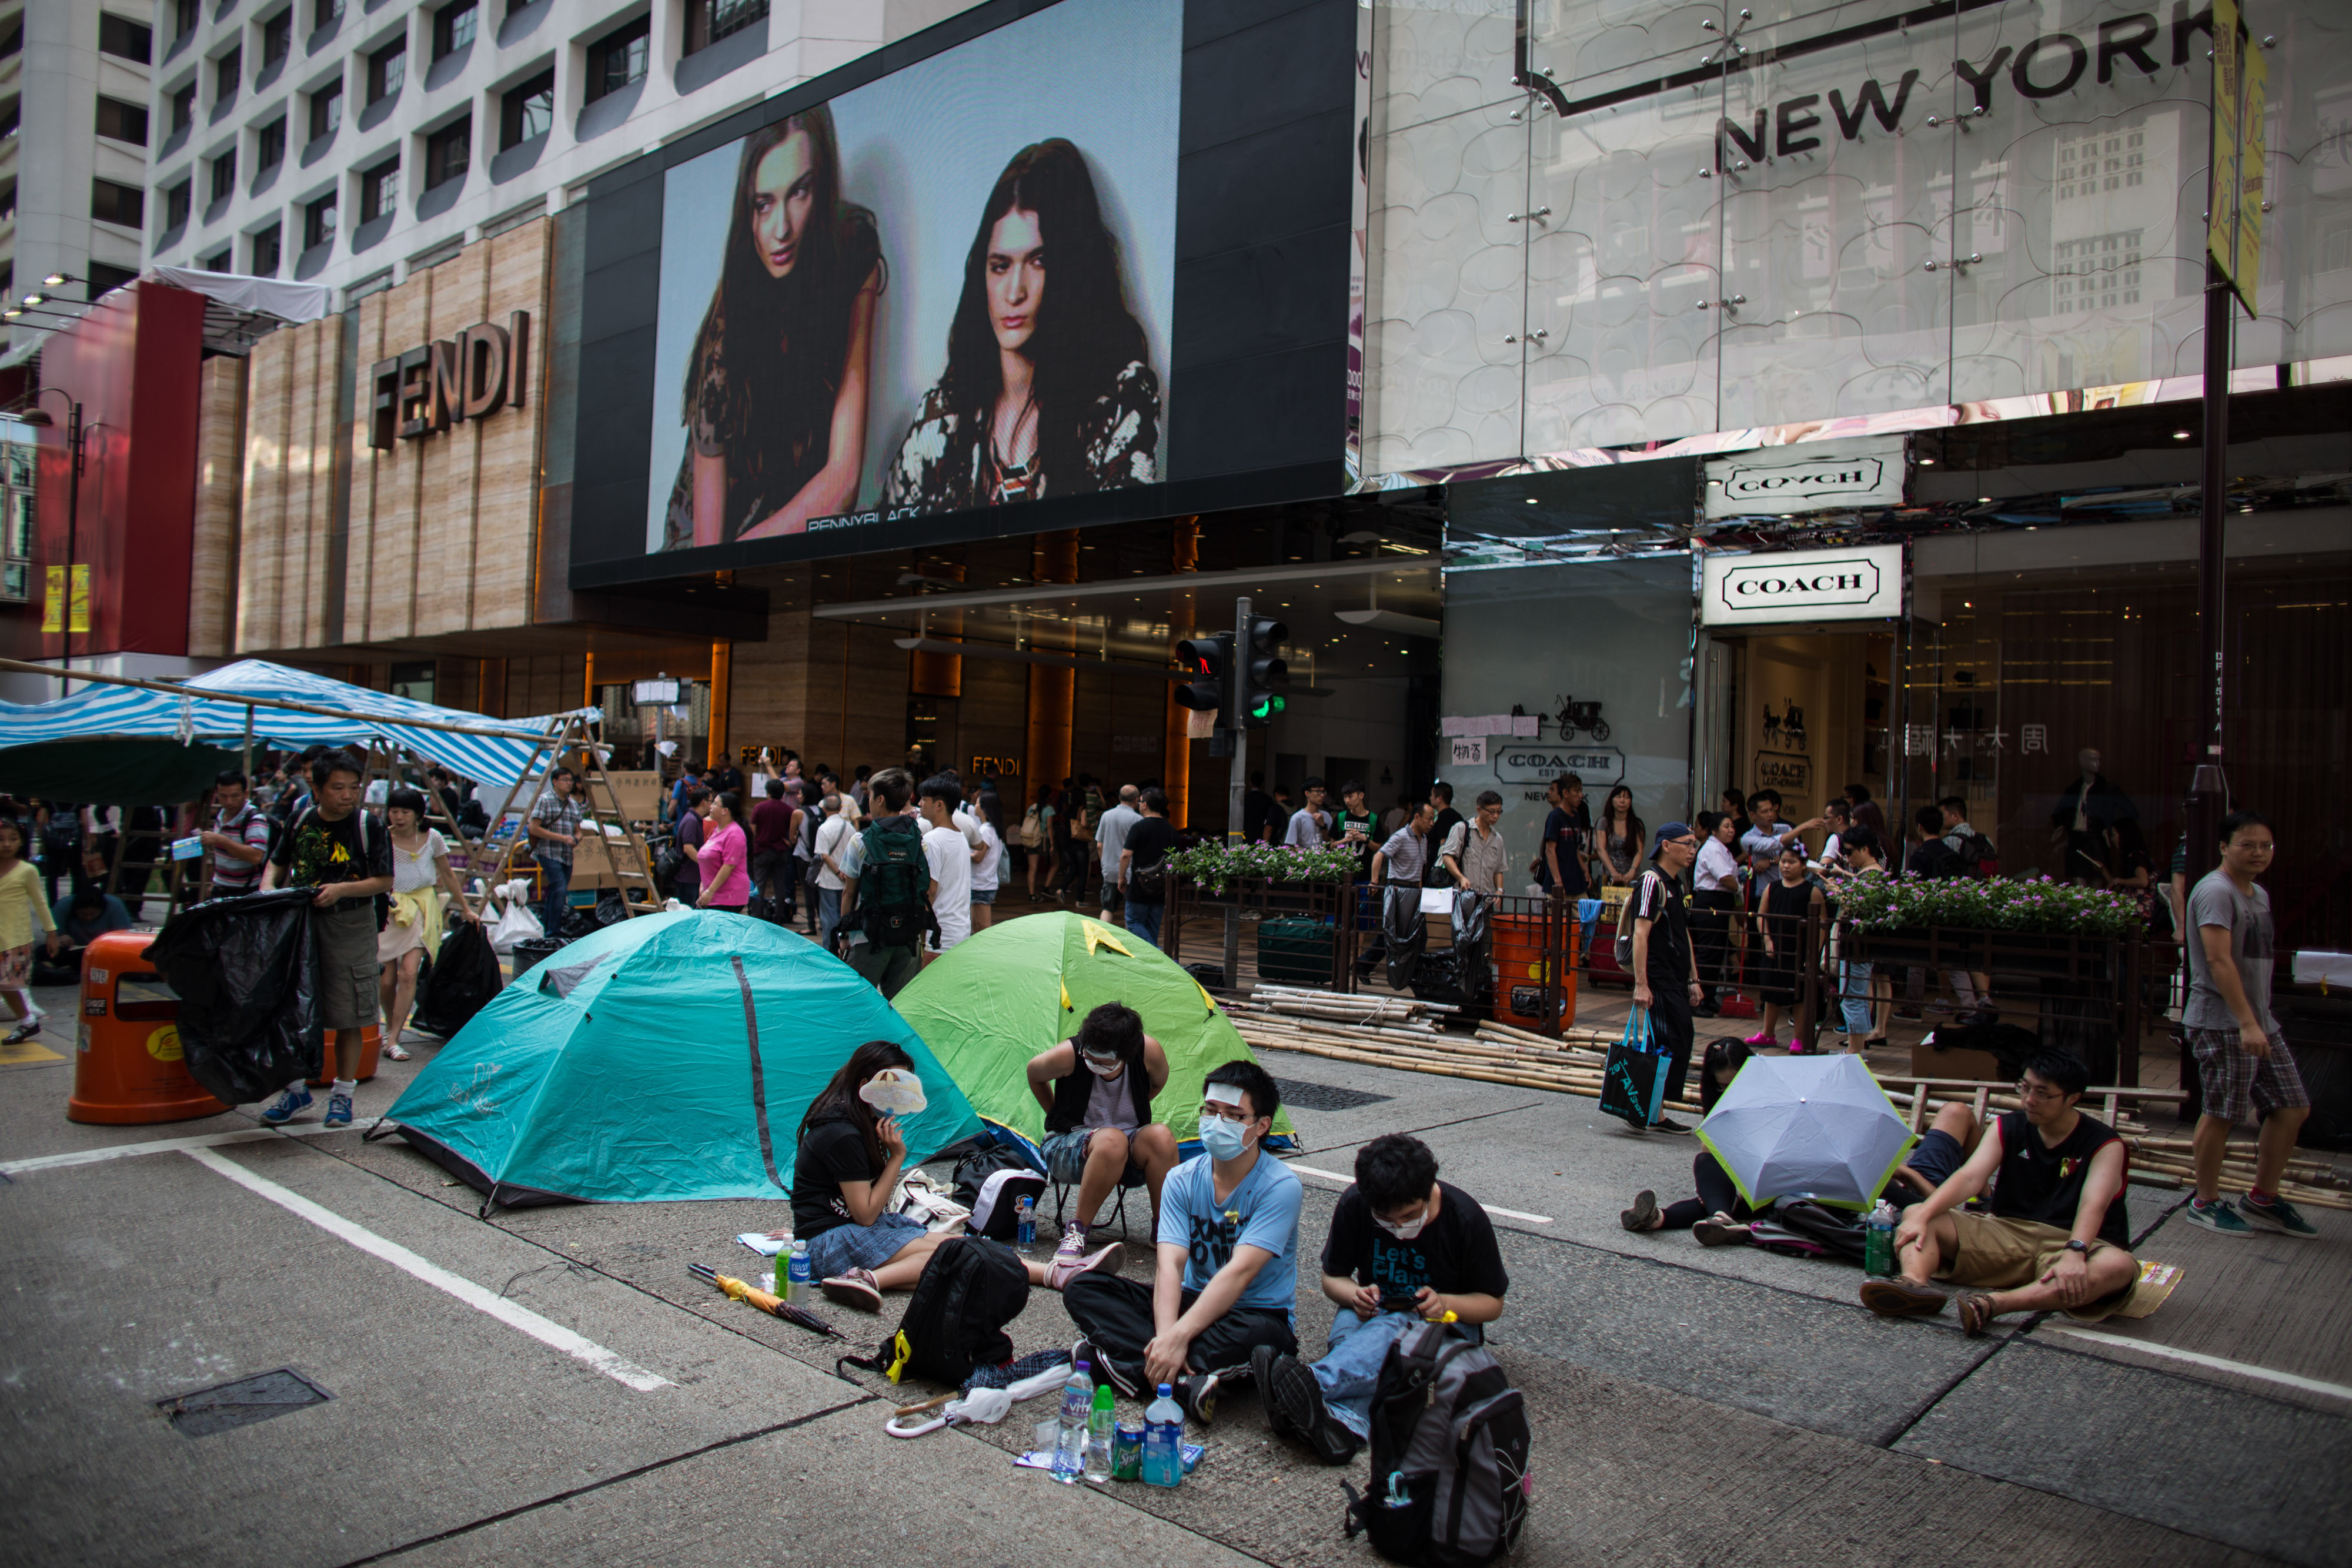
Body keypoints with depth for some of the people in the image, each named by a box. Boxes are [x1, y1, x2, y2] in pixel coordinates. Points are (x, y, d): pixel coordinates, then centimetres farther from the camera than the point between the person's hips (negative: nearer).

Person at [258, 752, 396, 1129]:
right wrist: (268, 888, -3)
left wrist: (342, 889, -19)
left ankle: (343, 1095, 14)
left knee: (347, 1018, 1)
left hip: (350, 926, -4)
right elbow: (277, 864, 17)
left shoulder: (368, 827, -6)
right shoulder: (301, 822, 5)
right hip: (299, 922, 4)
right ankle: (295, 1090, 25)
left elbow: (385, 881, -6)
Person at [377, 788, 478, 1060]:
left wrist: (466, 909, 17)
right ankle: (391, 1025, 26)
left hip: (421, 908, 0)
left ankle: (392, 1039, -11)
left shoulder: (432, 838, 1)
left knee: (409, 972, -14)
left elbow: (448, 875, 12)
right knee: (386, 979, -2)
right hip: (388, 908, 0)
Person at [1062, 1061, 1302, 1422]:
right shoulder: (1182, 1180, -2)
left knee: (1258, 1334, -40)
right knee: (1082, 1288, -12)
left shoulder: (1280, 1186, -17)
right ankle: (1184, 1382, -29)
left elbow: (1239, 1272, -27)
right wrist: (1165, 1336, -33)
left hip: (1257, 1313, -4)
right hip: (1195, 1300, 5)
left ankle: (1128, 1365, -30)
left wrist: (1178, 1337, -36)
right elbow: (1170, 1264, -15)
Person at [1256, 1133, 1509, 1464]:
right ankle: (1345, 1422, -60)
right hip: (1375, 1313, 3)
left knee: (1393, 1330, -37)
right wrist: (1356, 1295, -21)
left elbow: (1492, 1303, -6)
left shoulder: (1466, 1218, -16)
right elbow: (1332, 1278, 2)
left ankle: (1315, 1383, -62)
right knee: (1347, 1324, -34)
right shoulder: (1354, 1204, -11)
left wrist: (1445, 1303, -26)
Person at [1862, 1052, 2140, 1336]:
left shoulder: (2104, 1144, -5)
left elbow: (2094, 1205, -24)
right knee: (1914, 1214, -12)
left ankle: (1995, 1303, -54)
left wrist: (2074, 1253, -44)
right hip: (2008, 1232, 4)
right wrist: (1922, 1216, -27)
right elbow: (1970, 1177, -10)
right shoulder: (2008, 1127, 5)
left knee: (2119, 1267, -38)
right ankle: (1914, 1283, -46)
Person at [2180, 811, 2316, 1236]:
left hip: (2261, 1021, 9)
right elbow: (2219, 961, -22)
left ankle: (2263, 1200, 21)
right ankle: (2206, 1203, 10)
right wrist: (2246, 1023, -26)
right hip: (2221, 1022, -9)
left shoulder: (2259, 894, 17)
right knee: (2220, 1114, -4)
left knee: (2292, 1107, 10)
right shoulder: (2216, 892, -14)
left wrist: (2259, 1021, 20)